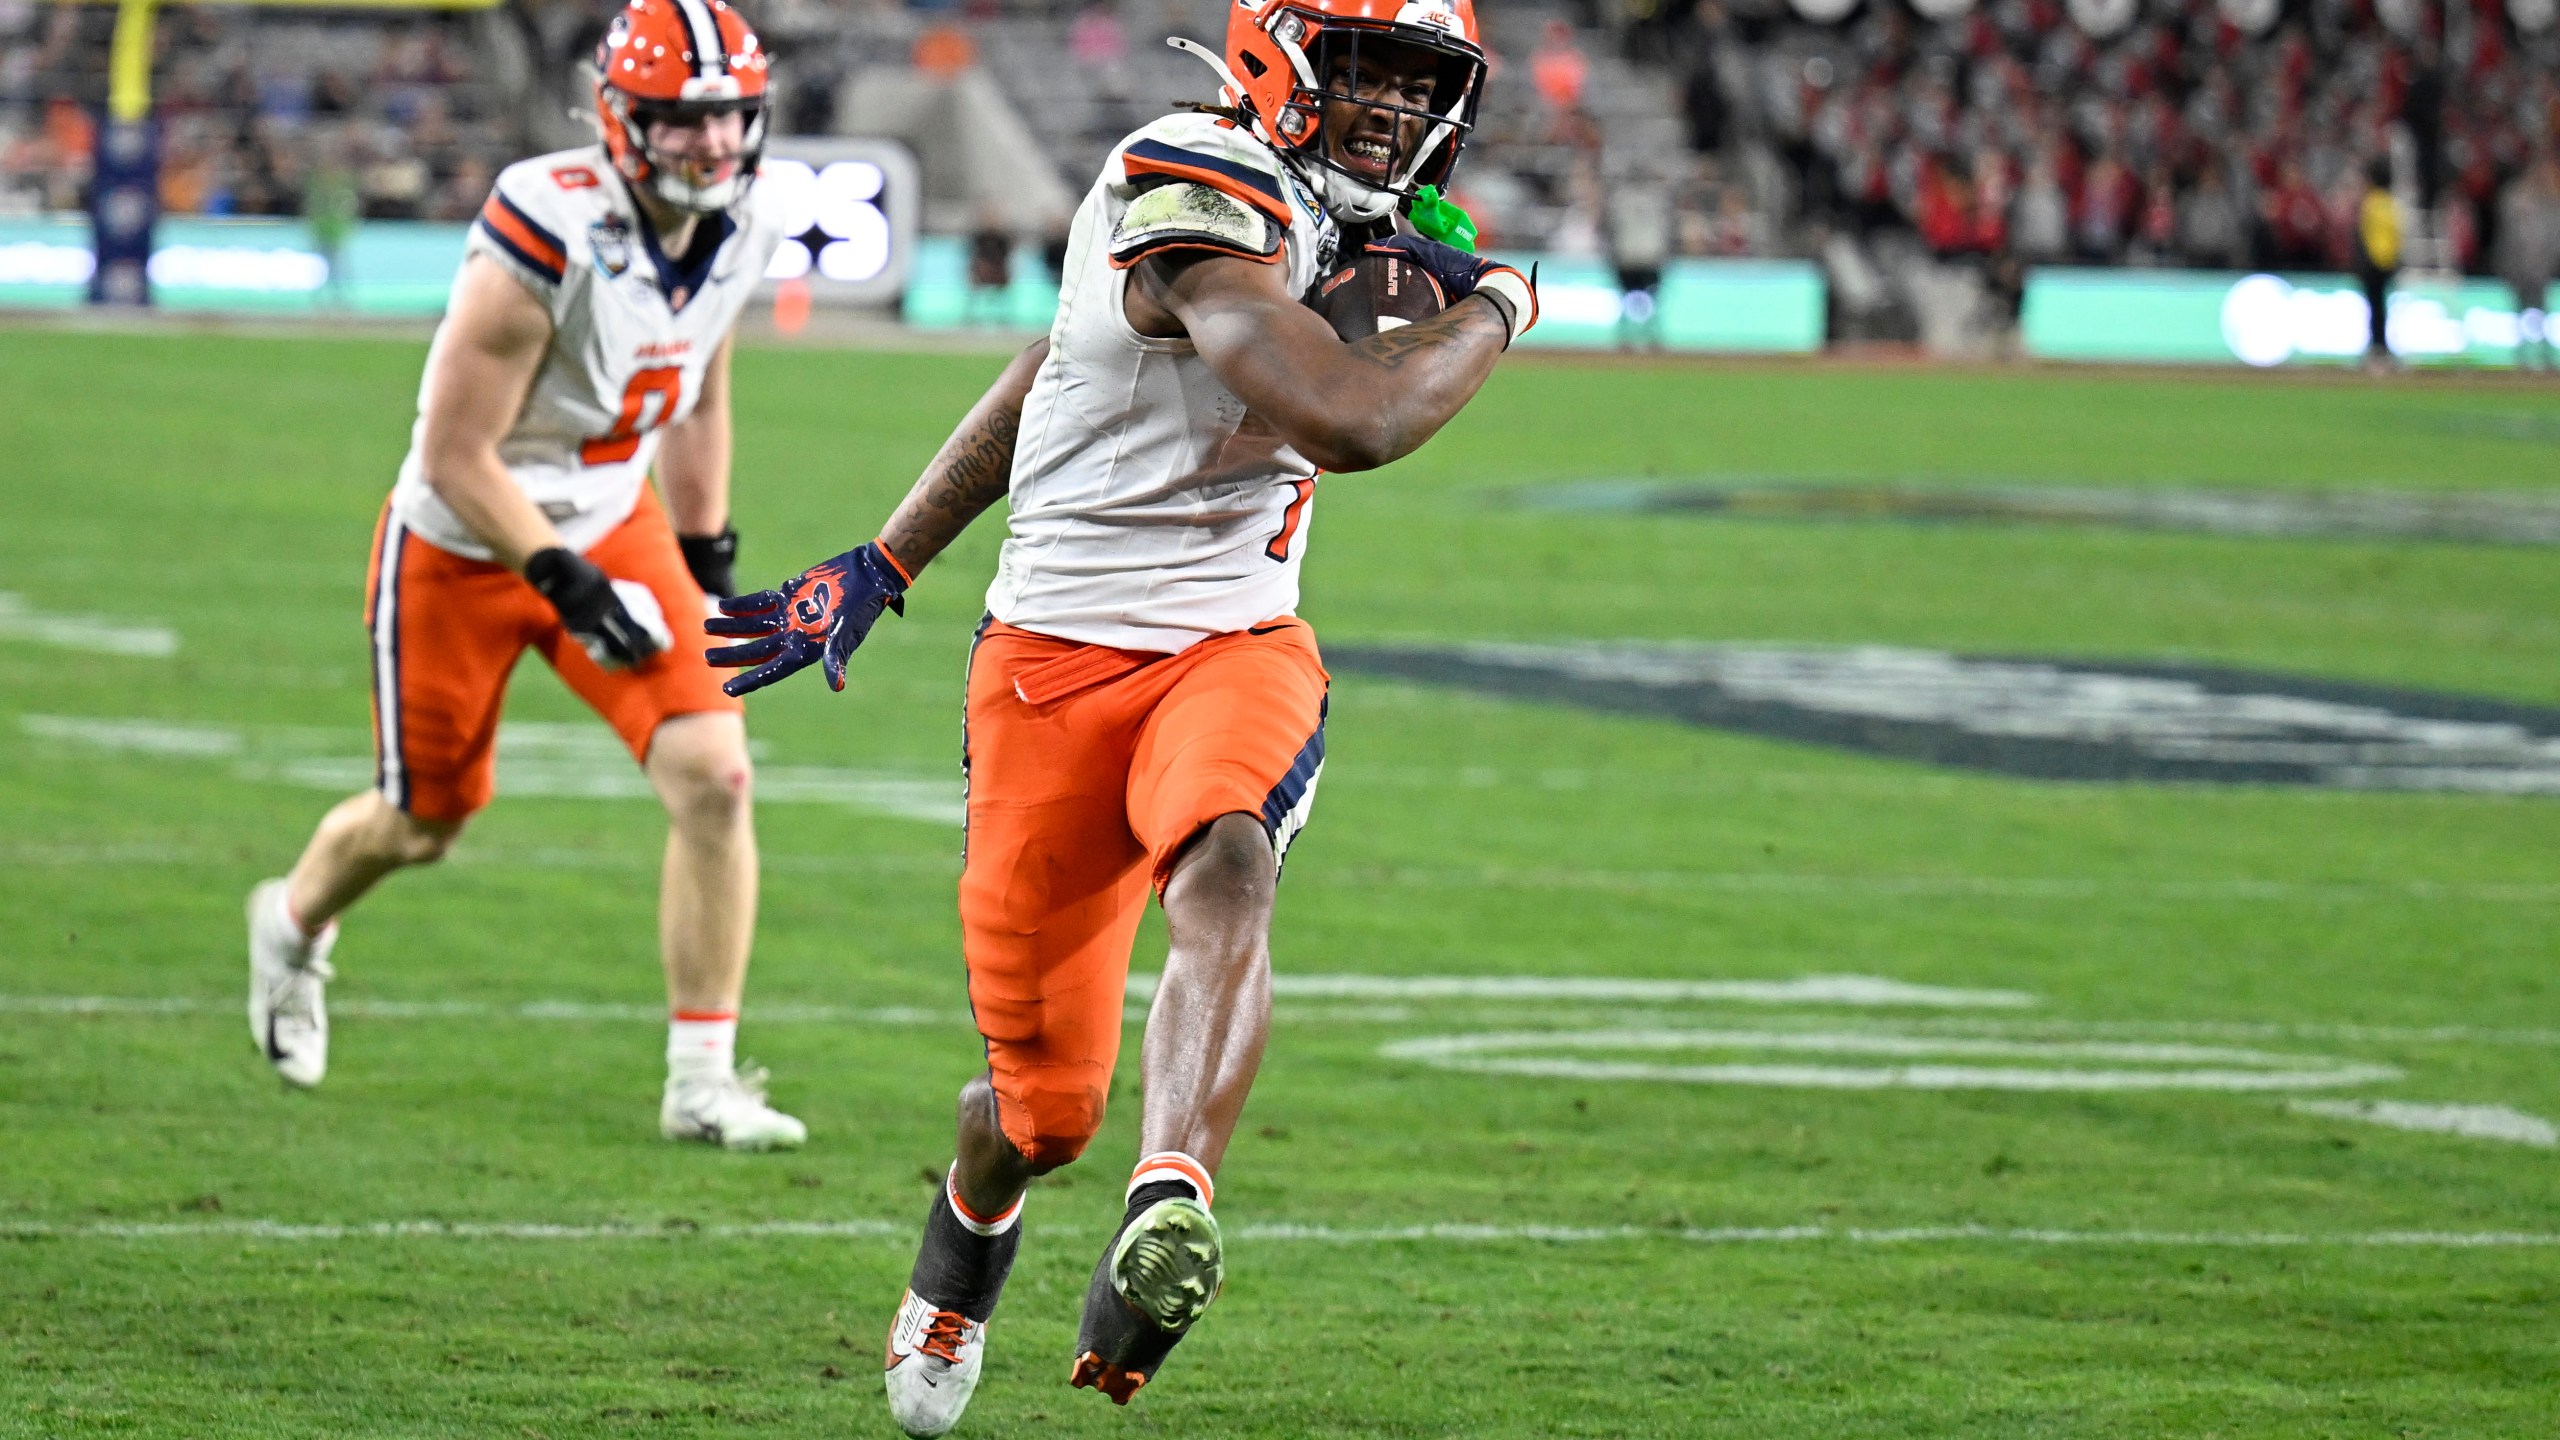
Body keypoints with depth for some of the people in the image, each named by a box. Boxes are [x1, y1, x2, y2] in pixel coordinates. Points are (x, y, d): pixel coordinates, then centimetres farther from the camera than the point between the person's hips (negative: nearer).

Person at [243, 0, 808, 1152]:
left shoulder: (736, 235, -7)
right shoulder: (550, 240, -30)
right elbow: (455, 455, -24)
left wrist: (705, 559, 13)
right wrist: (567, 584, -24)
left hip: (609, 525, 5)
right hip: (461, 544, -5)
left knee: (714, 778, -13)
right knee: (423, 821, 14)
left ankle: (702, 1079, -5)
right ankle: (293, 925, 49)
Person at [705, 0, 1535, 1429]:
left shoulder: (1331, 223, 8)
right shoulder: (1197, 195, -18)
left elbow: (1052, 370, 18)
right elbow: (1359, 422, -30)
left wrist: (881, 570, 23)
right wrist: (1493, 307, -9)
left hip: (1237, 653, 5)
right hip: (1057, 665, -5)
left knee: (1226, 869, -32)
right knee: (1045, 1106, 5)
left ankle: (1172, 1209, -50)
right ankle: (967, 1238, 41)